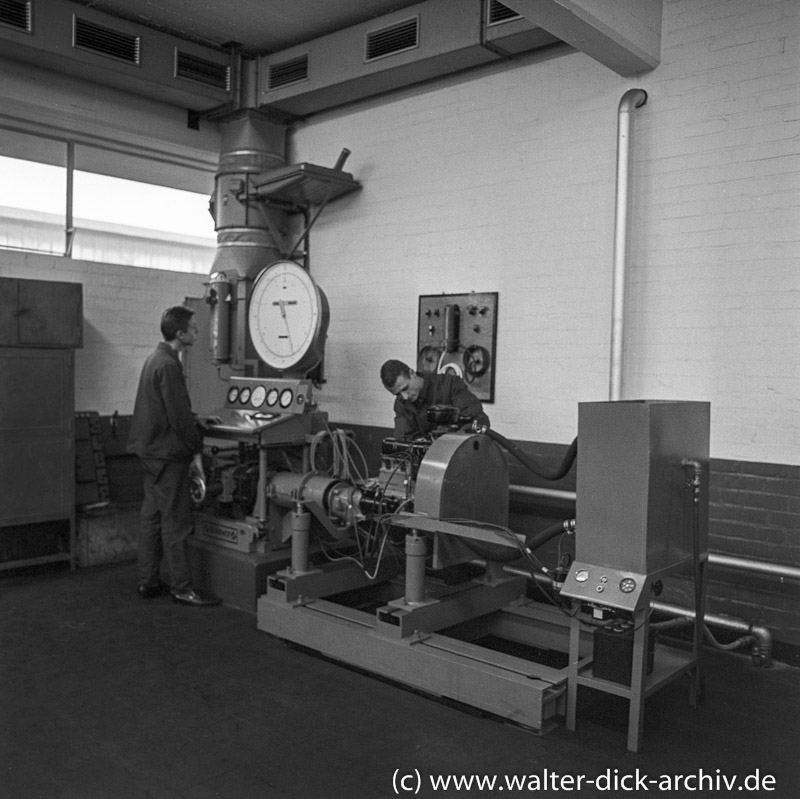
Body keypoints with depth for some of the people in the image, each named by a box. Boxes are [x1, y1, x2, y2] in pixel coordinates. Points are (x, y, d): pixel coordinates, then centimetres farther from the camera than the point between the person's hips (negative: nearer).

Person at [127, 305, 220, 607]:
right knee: (176, 522, -3)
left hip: (151, 452, 10)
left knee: (152, 517, 14)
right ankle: (182, 588, 4)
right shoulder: (169, 365, -19)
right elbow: (179, 416, -20)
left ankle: (148, 581, 21)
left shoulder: (155, 358, 14)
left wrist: (197, 422, 16)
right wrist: (196, 451, -12)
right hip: (168, 454, -10)